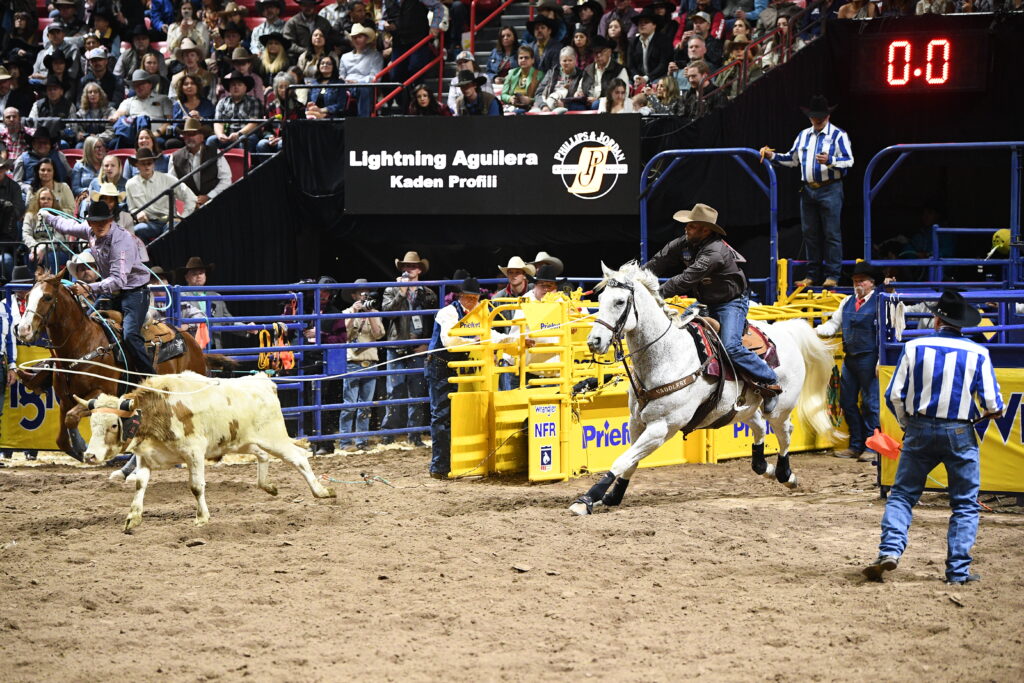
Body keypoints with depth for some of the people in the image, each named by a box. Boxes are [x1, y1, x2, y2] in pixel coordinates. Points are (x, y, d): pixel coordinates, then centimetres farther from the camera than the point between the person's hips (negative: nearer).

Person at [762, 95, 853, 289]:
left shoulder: (838, 135, -2)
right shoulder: (803, 135, 17)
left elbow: (848, 160, -10)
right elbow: (792, 159, 24)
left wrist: (830, 161, -25)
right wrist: (773, 156, 12)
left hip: (830, 189, -6)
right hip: (808, 190, 6)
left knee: (831, 234, -6)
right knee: (810, 234, 7)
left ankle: (833, 275, -5)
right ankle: (813, 275, 13)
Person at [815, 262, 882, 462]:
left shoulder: (879, 303, -7)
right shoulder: (848, 302, 13)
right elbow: (833, 325, 14)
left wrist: (880, 363, -15)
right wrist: (812, 331, -4)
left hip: (868, 359, -7)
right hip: (849, 359, 7)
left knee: (870, 403, -3)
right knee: (847, 402, 10)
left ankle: (871, 447, 3)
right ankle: (856, 445, 19)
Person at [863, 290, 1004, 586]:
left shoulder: (914, 348, -2)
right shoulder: (978, 354, -4)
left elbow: (894, 395, -1)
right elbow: (992, 404, -6)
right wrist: (989, 412, 18)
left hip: (920, 431, 1)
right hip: (960, 435, -1)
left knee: (902, 494, 10)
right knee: (965, 504, 8)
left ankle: (890, 550, -8)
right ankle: (958, 570, 4)